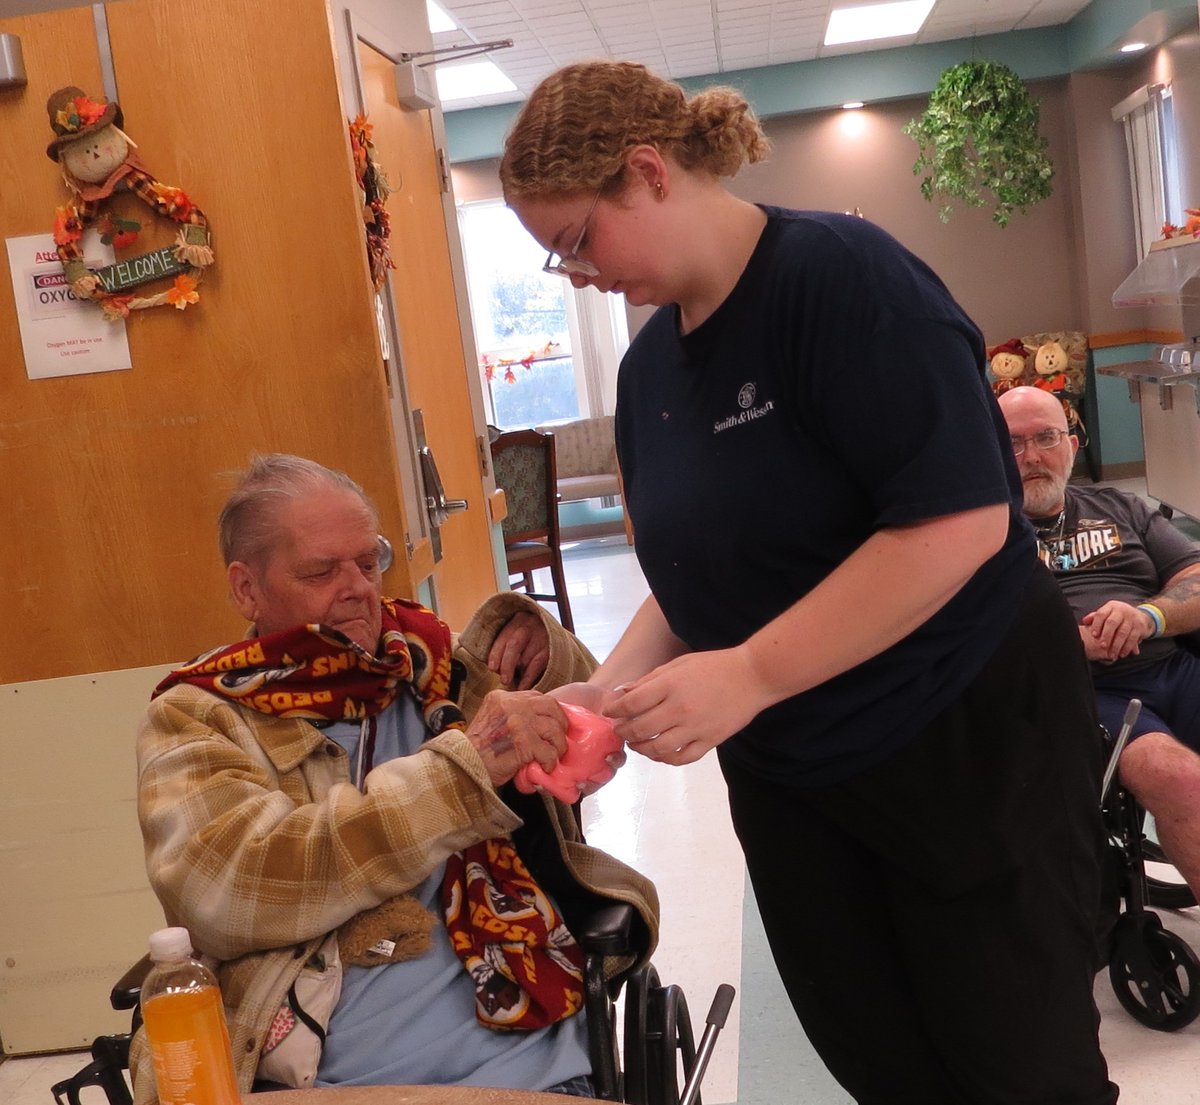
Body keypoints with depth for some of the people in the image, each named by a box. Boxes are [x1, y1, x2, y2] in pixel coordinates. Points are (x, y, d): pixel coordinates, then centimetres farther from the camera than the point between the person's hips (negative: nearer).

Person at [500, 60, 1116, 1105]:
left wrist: (746, 676, -27)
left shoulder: (836, 272, -18)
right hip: (786, 773, 7)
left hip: (967, 741, -6)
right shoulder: (646, 369, 6)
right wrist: (617, 683, -5)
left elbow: (960, 517, -26)